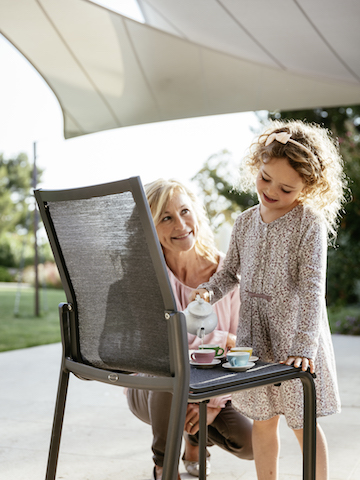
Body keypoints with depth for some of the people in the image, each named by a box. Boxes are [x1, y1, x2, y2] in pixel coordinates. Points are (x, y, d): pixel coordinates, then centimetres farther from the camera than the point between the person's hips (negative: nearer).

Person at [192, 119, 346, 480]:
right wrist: (208, 291, -7)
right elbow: (230, 272, 15)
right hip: (254, 334, 5)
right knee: (262, 421, 14)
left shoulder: (310, 224, -12)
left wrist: (304, 346, -28)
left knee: (303, 423, 8)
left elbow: (312, 288, -20)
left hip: (295, 334, -5)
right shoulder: (245, 222, 5)